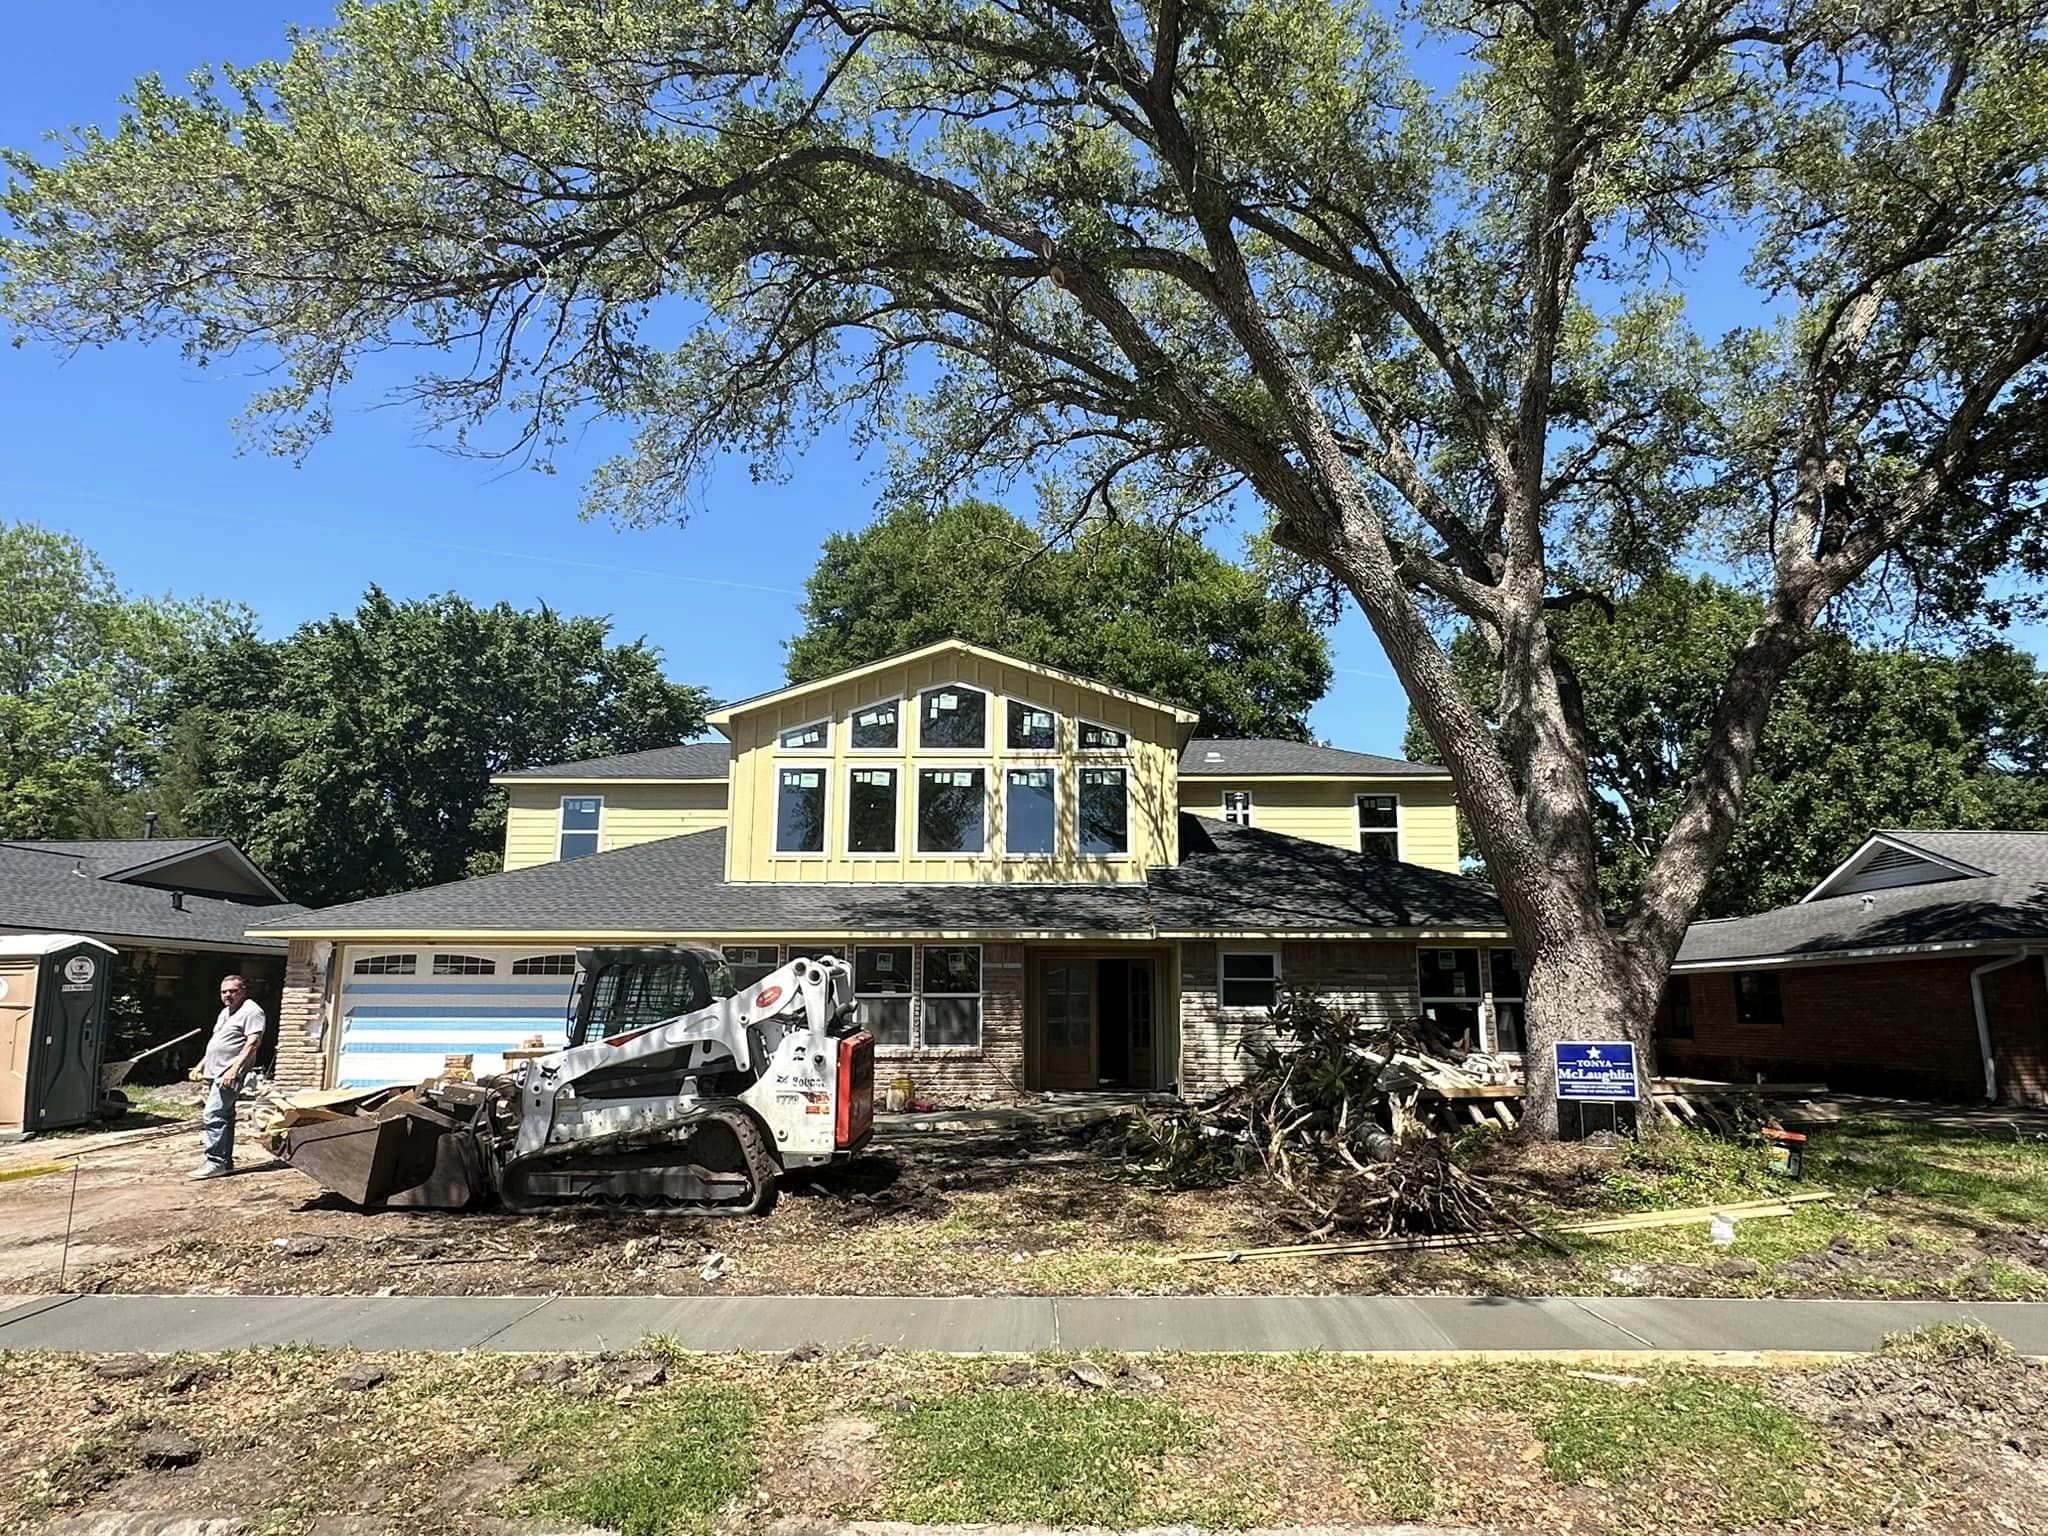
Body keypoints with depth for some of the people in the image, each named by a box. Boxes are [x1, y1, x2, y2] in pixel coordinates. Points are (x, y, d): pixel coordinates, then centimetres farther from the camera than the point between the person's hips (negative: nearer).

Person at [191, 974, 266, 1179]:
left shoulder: (251, 1011, -10)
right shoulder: (226, 1012, 21)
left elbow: (253, 1043, -19)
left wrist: (234, 1069, -25)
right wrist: (201, 1065, 22)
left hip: (230, 1074, -10)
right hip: (215, 1073, 10)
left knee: (213, 1116, -15)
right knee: (224, 1117, 12)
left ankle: (216, 1162, -13)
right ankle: (226, 1162, 17)